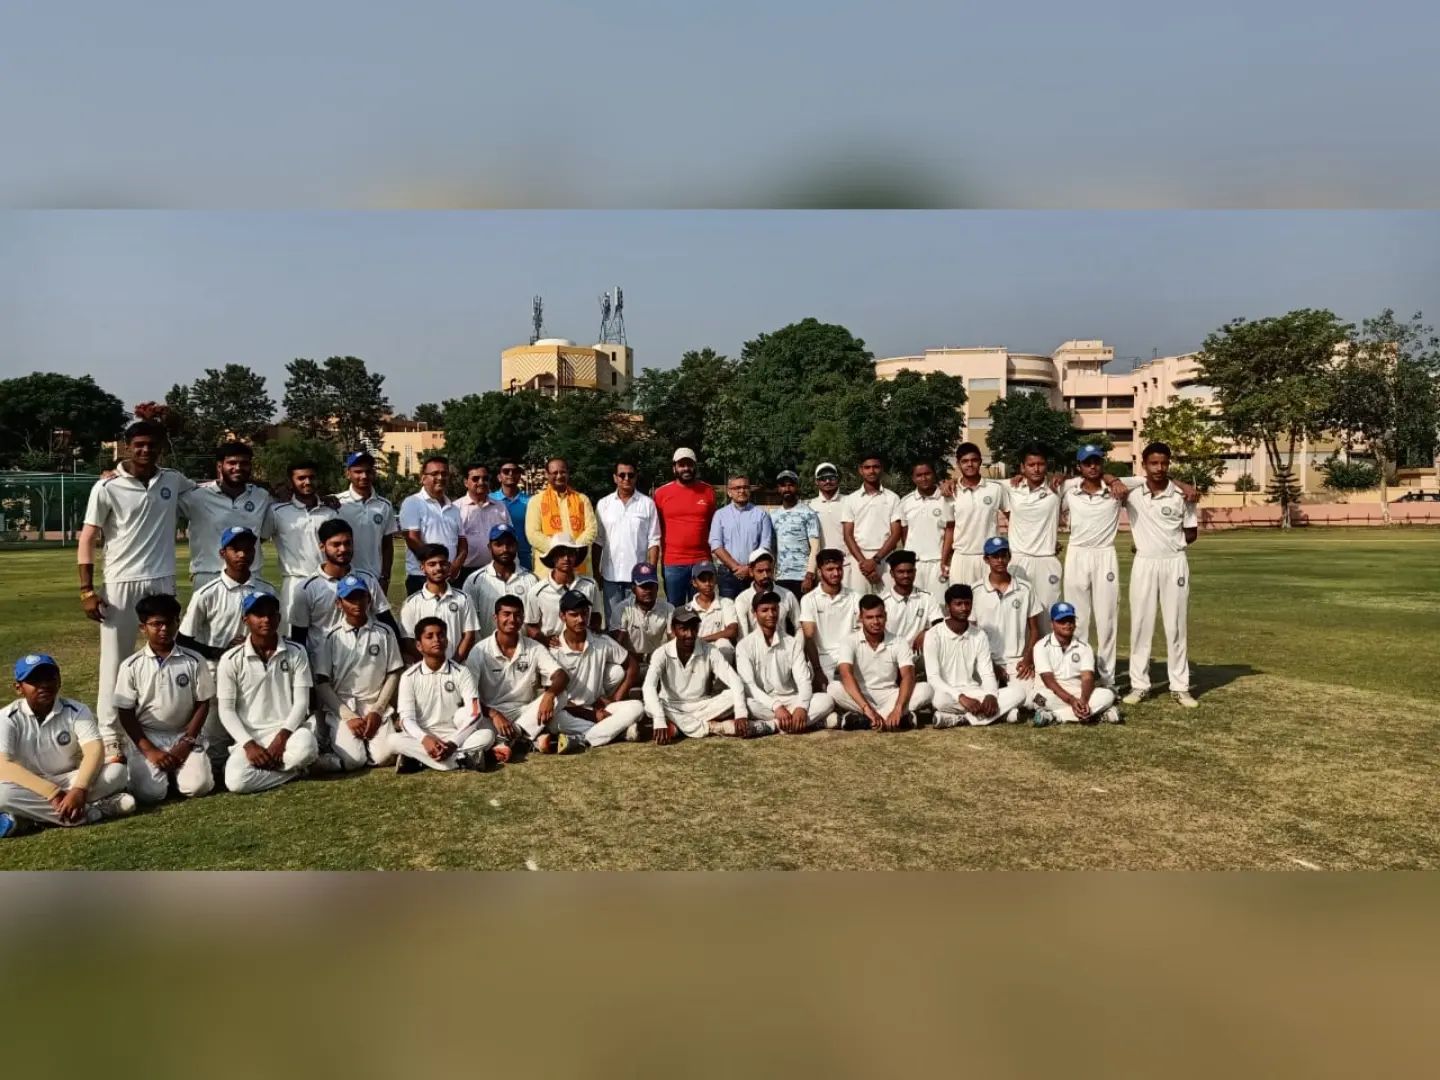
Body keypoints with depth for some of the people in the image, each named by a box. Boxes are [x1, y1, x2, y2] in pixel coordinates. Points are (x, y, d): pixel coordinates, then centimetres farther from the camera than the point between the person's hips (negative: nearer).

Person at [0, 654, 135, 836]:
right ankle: (95, 809, -31)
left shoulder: (75, 711, -5)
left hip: (70, 781, 1)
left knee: (117, 771, -24)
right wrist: (53, 793, -32)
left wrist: (79, 790, -38)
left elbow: (95, 750, -19)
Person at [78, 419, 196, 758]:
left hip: (163, 582, 4)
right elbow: (87, 539, -3)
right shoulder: (107, 487, -6)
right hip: (122, 584, -4)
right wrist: (87, 590, -9)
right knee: (116, 662, 1)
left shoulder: (173, 481, 6)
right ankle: (109, 740, 5)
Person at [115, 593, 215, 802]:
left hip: (184, 735, 0)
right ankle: (137, 760, 13)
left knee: (198, 786, -22)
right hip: (146, 737, 0)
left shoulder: (194, 661, -4)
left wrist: (187, 743, -9)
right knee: (149, 792, -22)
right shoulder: (131, 666, -5)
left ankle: (176, 766, 12)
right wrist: (149, 750, -11)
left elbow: (202, 704, 1)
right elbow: (125, 714, -2)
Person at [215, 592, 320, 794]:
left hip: (287, 732, 0)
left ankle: (260, 766, -8)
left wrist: (282, 737, -15)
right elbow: (226, 710, -1)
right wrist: (249, 744, -14)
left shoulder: (296, 652, 2)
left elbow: (301, 702, -1)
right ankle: (294, 769, -7)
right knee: (236, 782, -29)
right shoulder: (231, 660, -1)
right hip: (250, 736, 0)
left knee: (306, 747, -36)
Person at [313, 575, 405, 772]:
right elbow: (321, 684, -2)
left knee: (384, 756, -20)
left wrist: (377, 711, -7)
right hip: (340, 708, -1)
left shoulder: (384, 633, 3)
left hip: (376, 706, 1)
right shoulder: (331, 637, -1)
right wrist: (349, 716, -12)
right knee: (353, 760, -22)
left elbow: (393, 675, 6)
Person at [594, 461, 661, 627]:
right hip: (610, 575, 2)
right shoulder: (603, 504, 4)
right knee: (613, 622, 8)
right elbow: (597, 542, 7)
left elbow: (653, 542, -1)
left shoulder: (647, 504, -1)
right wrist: (596, 572, 4)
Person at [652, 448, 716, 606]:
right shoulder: (661, 493, 2)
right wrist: (654, 560, 2)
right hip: (672, 563, -1)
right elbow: (655, 528, 6)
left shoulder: (708, 491, 5)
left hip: (702, 562, 1)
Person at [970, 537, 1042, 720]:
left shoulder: (1025, 588, 5)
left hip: (1018, 660, 1)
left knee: (1028, 696, -23)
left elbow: (1034, 629, 10)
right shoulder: (976, 592, 0)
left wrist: (1028, 658, -5)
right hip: (987, 659, -1)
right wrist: (988, 663, -7)